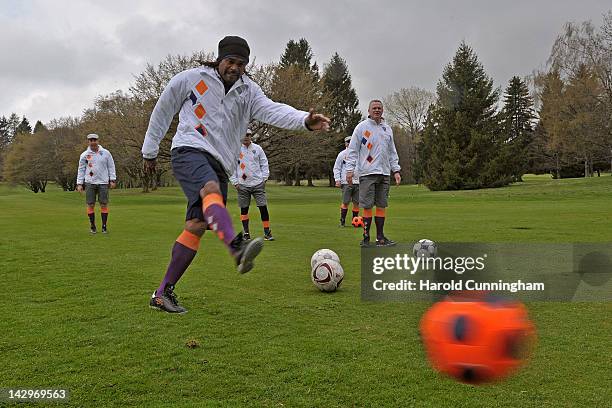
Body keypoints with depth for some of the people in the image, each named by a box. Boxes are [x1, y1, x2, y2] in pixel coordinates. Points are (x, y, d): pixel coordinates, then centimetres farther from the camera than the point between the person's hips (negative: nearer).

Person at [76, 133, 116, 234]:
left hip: (103, 182, 0)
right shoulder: (84, 155, 5)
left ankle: (104, 226, 7)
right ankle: (92, 226, 11)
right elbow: (81, 170, 8)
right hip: (90, 183, 0)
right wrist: (79, 184, 2)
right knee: (90, 205, 1)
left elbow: (111, 166, 8)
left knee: (104, 204, -1)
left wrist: (113, 180, 1)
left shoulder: (106, 153, 4)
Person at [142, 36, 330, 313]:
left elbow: (272, 110, -9)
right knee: (211, 190, -34)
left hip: (220, 165, 4)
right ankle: (237, 248, -61)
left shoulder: (248, 91, 10)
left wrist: (304, 120, -29)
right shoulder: (191, 79, 5)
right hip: (190, 151, -4)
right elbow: (162, 112, 15)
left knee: (196, 226, -4)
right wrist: (150, 151, 19)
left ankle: (162, 293, 4)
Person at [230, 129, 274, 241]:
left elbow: (264, 164, 11)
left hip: (258, 183, 0)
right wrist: (235, 182, -1)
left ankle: (267, 232, 1)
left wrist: (264, 178, 1)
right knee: (244, 209, 4)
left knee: (263, 207, -5)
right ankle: (246, 233, 13)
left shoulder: (257, 148, 7)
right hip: (242, 185, 0)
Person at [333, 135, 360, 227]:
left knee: (356, 203, 4)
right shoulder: (342, 154, 3)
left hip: (358, 182, 3)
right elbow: (336, 168, 4)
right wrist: (337, 180, -7)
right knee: (345, 202, -6)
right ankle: (342, 221, 1)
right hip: (346, 182, -3)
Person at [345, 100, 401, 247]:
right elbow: (353, 150, -2)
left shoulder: (387, 129, 17)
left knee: (381, 206, 6)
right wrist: (350, 169, -11)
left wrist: (396, 170, 12)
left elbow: (392, 152, 20)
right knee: (367, 206, -5)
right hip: (367, 173, -5)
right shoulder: (362, 127, 1)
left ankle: (380, 237, 11)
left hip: (384, 173, 5)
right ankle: (366, 238, 1)